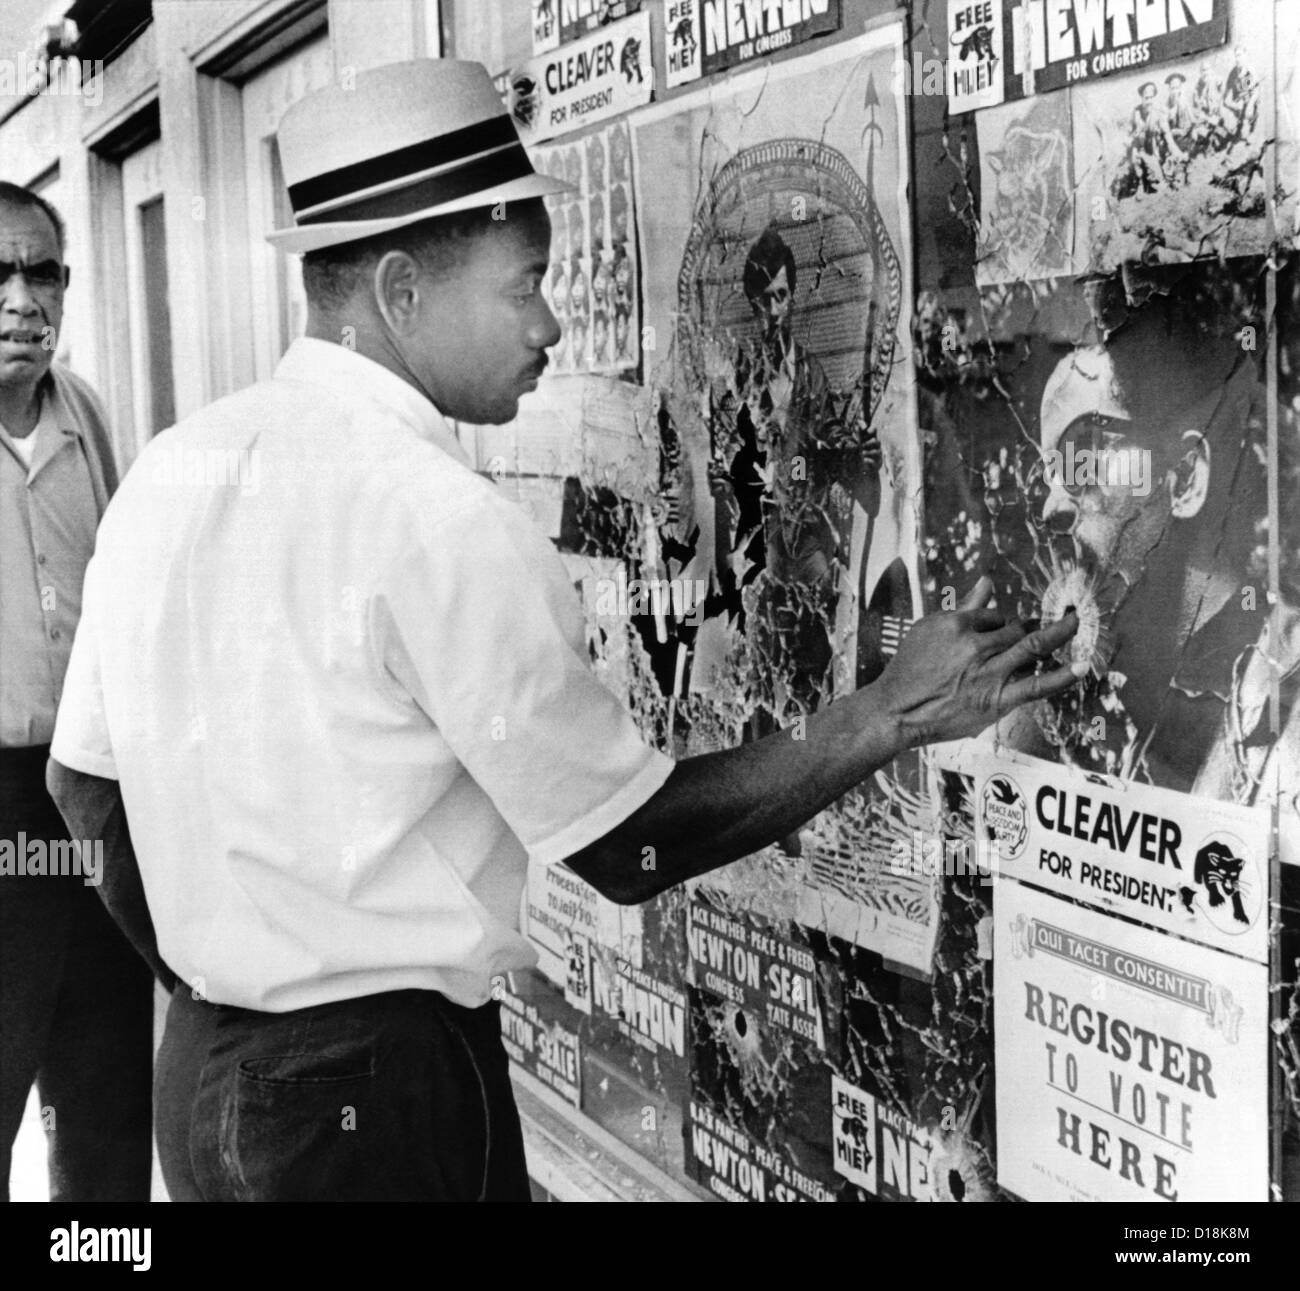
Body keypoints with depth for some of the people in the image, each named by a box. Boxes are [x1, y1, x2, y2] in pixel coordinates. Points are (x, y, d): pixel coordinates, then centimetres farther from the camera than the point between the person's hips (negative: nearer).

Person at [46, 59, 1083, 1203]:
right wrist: (893, 716, -10)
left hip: (196, 1066, 7)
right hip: (379, 1091, -7)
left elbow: (84, 784, 9)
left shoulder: (165, 468, 2)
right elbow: (632, 849, -16)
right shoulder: (443, 524, -21)